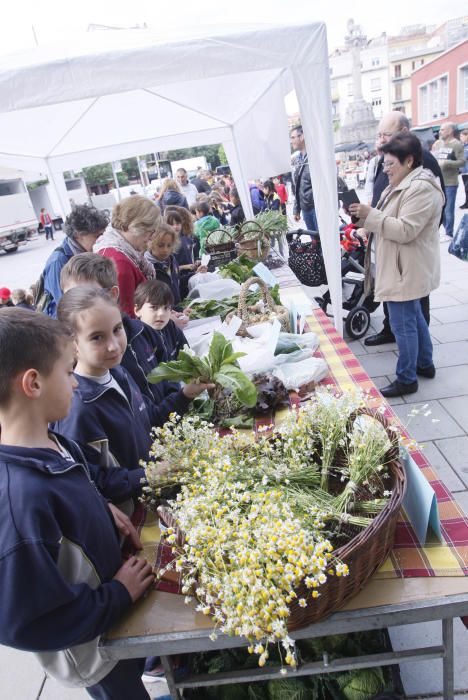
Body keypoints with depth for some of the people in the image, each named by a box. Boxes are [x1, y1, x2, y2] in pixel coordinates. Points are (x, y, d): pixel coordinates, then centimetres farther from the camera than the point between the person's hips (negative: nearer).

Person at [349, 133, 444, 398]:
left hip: (407, 272, -11)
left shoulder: (421, 189, -20)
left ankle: (407, 379, 9)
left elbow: (405, 230, -27)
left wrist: (370, 215, -25)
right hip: (403, 269, 11)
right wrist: (367, 216, 2)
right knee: (414, 317, 20)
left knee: (403, 324, -3)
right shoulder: (404, 185, 14)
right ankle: (425, 364, 36)